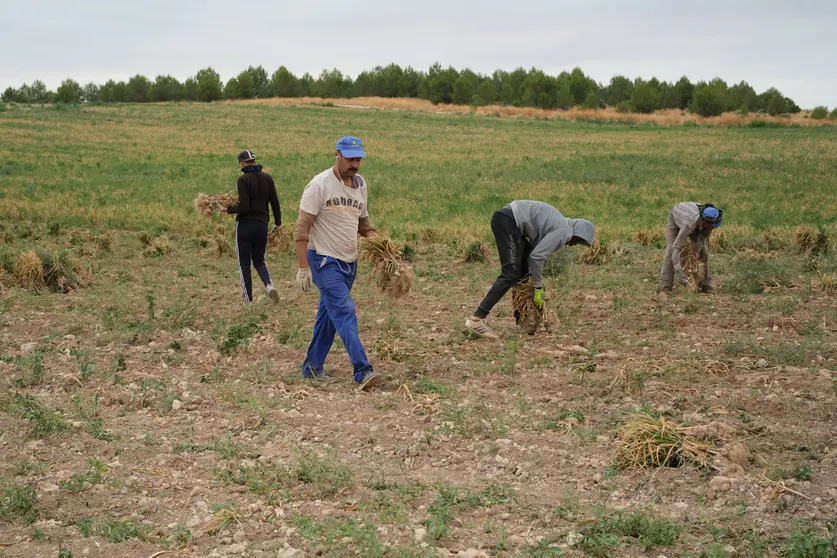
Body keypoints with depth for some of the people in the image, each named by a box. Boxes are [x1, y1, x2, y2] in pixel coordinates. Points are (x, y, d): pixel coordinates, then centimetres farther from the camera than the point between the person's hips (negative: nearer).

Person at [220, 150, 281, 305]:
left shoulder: (243, 179, -11)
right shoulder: (267, 178, 5)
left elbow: (244, 206, -16)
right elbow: (275, 203, 9)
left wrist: (227, 209, 0)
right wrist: (278, 222, 21)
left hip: (245, 224, -4)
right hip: (262, 224, 5)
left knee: (244, 263, 6)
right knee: (259, 260, 17)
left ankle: (249, 300, 4)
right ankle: (269, 284, -12)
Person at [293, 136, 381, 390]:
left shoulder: (360, 184, 8)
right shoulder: (320, 184, -14)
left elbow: (363, 221, 20)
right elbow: (302, 228, -14)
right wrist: (303, 268, -17)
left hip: (349, 262, 7)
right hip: (325, 261, -7)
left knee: (329, 315, 14)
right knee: (345, 312, -16)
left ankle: (312, 366, 25)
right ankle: (363, 371, -20)